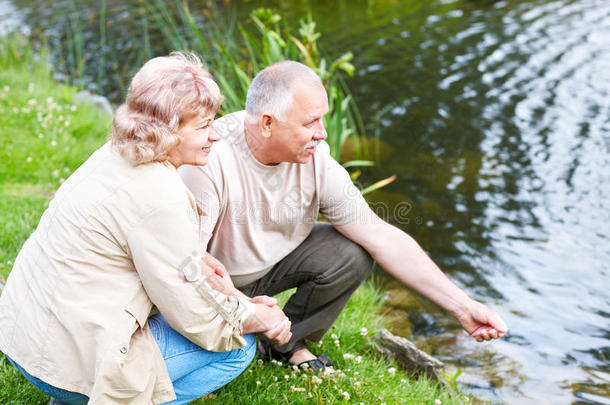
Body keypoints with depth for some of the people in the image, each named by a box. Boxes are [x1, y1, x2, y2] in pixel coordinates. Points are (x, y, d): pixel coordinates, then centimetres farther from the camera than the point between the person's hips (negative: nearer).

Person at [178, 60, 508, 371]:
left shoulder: (315, 160, -20)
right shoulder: (210, 160, -33)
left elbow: (383, 238, -17)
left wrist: (462, 306, -19)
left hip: (274, 262, 4)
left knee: (354, 254, -18)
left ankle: (286, 343, 4)